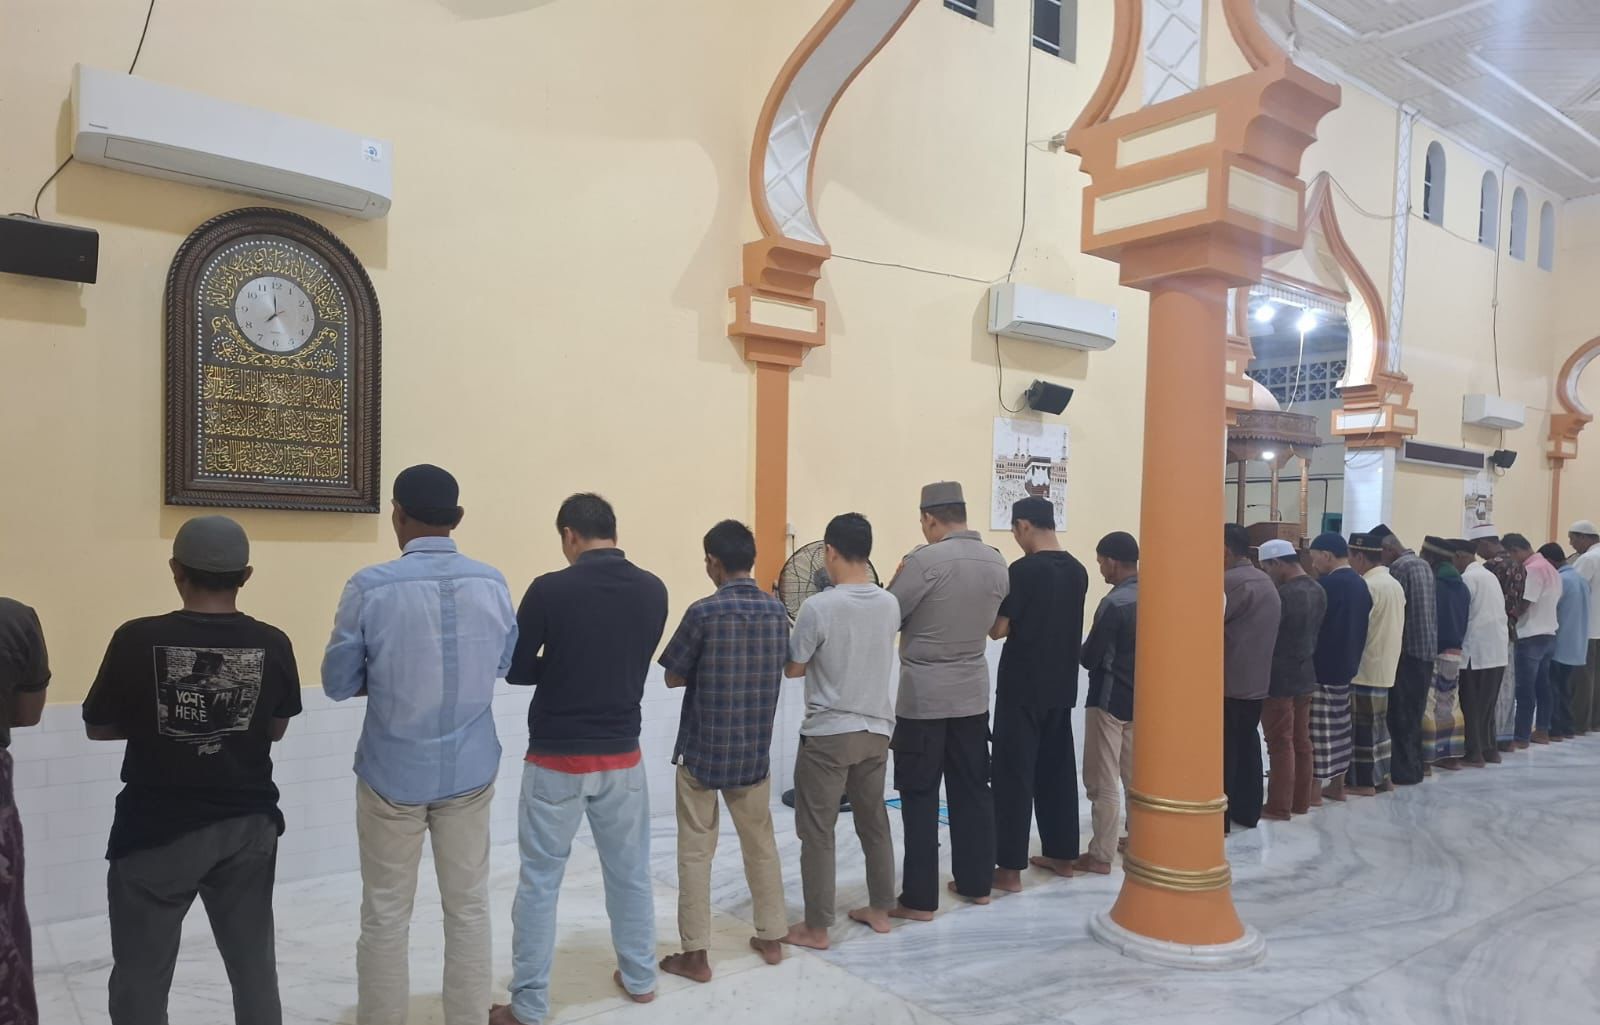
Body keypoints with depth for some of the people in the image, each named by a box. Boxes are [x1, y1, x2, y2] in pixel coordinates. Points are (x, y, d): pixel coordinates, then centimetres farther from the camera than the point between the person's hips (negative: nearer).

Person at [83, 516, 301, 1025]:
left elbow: (97, 727, 1)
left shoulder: (137, 639, -14)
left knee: (142, 976, 12)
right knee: (254, 964, 15)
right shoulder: (273, 645, -8)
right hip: (249, 825, 2)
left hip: (157, 829, -2)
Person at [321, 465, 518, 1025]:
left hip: (392, 774, -2)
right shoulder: (492, 584, -6)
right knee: (469, 909, 14)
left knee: (385, 918, 12)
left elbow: (338, 683, -6)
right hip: (470, 771, 3)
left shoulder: (370, 587, -15)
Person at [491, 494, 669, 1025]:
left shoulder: (550, 590, -15)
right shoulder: (652, 591, -3)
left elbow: (515, 670, -6)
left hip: (556, 760, -3)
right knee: (631, 872, 19)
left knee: (539, 882, 9)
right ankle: (640, 978, 33)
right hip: (622, 757, 4)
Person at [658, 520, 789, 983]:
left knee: (696, 851, 7)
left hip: (702, 751, -4)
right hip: (754, 751, 5)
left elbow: (672, 678, -7)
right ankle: (772, 938, 29)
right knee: (761, 843, 18)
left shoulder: (704, 612, -16)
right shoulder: (777, 610, -1)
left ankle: (696, 954, 13)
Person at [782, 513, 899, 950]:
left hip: (828, 734, -6)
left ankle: (817, 928, 13)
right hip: (876, 731, 6)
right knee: (874, 822, 19)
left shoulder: (818, 607, -18)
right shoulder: (890, 604, 0)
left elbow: (793, 669, -7)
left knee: (817, 832, 5)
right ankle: (880, 910, 31)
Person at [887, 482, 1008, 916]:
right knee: (972, 791, 15)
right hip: (973, 693, 6)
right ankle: (976, 883, 26)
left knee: (920, 798, 2)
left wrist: (899, 579, 8)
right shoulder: (997, 564, 3)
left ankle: (919, 899, 7)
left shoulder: (925, 560, -18)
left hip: (923, 696, -6)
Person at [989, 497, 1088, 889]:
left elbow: (998, 630, -14)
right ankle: (1061, 854, 25)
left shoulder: (1024, 570, -16)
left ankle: (1010, 868, 2)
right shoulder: (1078, 571, 6)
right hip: (1062, 687, 7)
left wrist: (993, 607, 5)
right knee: (1057, 769, 16)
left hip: (1022, 688, -7)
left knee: (1013, 775, -1)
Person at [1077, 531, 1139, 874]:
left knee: (1102, 782, 1)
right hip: (1141, 698, 8)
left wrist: (1086, 647, 3)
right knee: (1136, 778, 17)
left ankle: (1101, 855, 7)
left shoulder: (1114, 603, -20)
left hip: (1109, 700, -7)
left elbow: (1089, 658, -16)